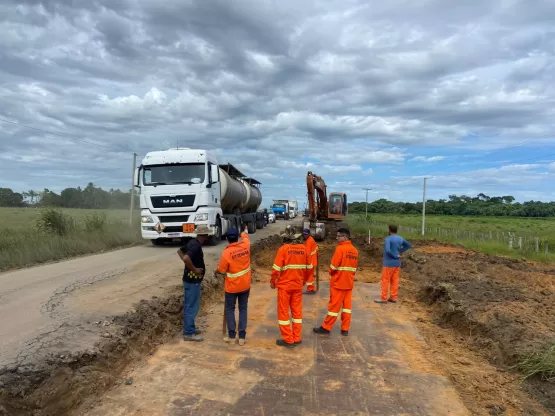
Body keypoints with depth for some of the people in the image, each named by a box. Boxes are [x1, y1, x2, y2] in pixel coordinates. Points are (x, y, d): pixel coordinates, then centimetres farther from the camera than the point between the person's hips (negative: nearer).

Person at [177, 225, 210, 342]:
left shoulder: (193, 242, 7)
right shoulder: (196, 245, -23)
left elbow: (180, 251, 21)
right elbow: (186, 258, -37)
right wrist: (194, 269, -23)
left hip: (190, 279, 10)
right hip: (192, 280, -10)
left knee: (189, 306, 18)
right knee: (192, 307, -1)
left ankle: (190, 328, 29)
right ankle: (188, 333, 8)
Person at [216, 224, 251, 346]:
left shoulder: (226, 253, -20)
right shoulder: (245, 246, -8)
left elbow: (221, 270, -11)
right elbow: (245, 237, 17)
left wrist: (216, 271, 13)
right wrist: (245, 231, 39)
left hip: (232, 287, -3)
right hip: (245, 285, 4)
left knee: (230, 310, 13)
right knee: (243, 309, 11)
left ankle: (231, 335, 16)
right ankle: (242, 337, 13)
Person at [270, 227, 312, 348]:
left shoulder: (283, 249, -14)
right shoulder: (304, 248, -2)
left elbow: (276, 268, -14)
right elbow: (309, 267, 7)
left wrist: (272, 282, 2)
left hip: (284, 285, -4)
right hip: (298, 285, 4)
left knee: (283, 312, 7)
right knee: (297, 311, 15)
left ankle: (288, 340, 12)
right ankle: (297, 338, 22)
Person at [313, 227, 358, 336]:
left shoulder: (340, 248, -17)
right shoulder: (355, 250, 5)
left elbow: (333, 266, -16)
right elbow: (355, 267, 12)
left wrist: (332, 273, 3)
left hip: (338, 282, -7)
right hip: (349, 282, 7)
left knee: (334, 306, 1)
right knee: (347, 305, 10)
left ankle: (326, 327, 10)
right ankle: (345, 329, 15)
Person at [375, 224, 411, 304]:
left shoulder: (388, 239, -17)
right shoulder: (400, 239, 7)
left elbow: (387, 250, -30)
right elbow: (408, 245, 22)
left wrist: (395, 256, -15)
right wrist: (400, 252, 13)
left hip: (389, 263, -7)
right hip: (397, 263, 7)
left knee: (385, 280, 0)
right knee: (394, 280, 11)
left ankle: (384, 298, 3)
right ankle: (393, 297, 15)